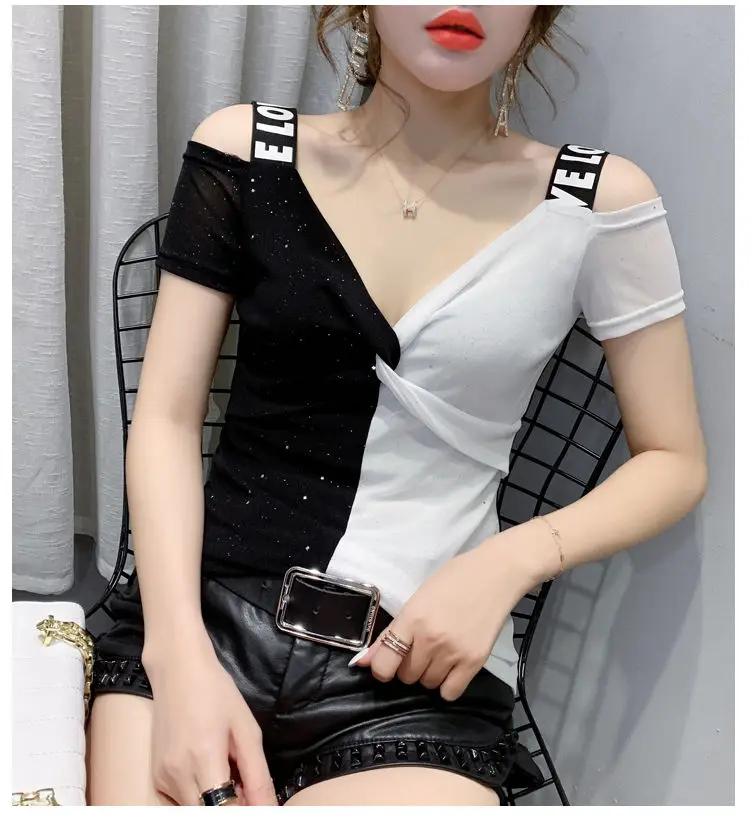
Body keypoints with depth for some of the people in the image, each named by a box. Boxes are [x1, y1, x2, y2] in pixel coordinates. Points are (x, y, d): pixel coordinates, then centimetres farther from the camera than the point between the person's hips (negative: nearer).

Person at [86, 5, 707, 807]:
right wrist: (180, 655, -13)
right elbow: (167, 419, 1)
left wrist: (511, 560, -10)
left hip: (423, 674, 0)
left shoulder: (598, 202, 0)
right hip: (206, 614, 1)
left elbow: (674, 461, 7)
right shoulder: (244, 151, 2)